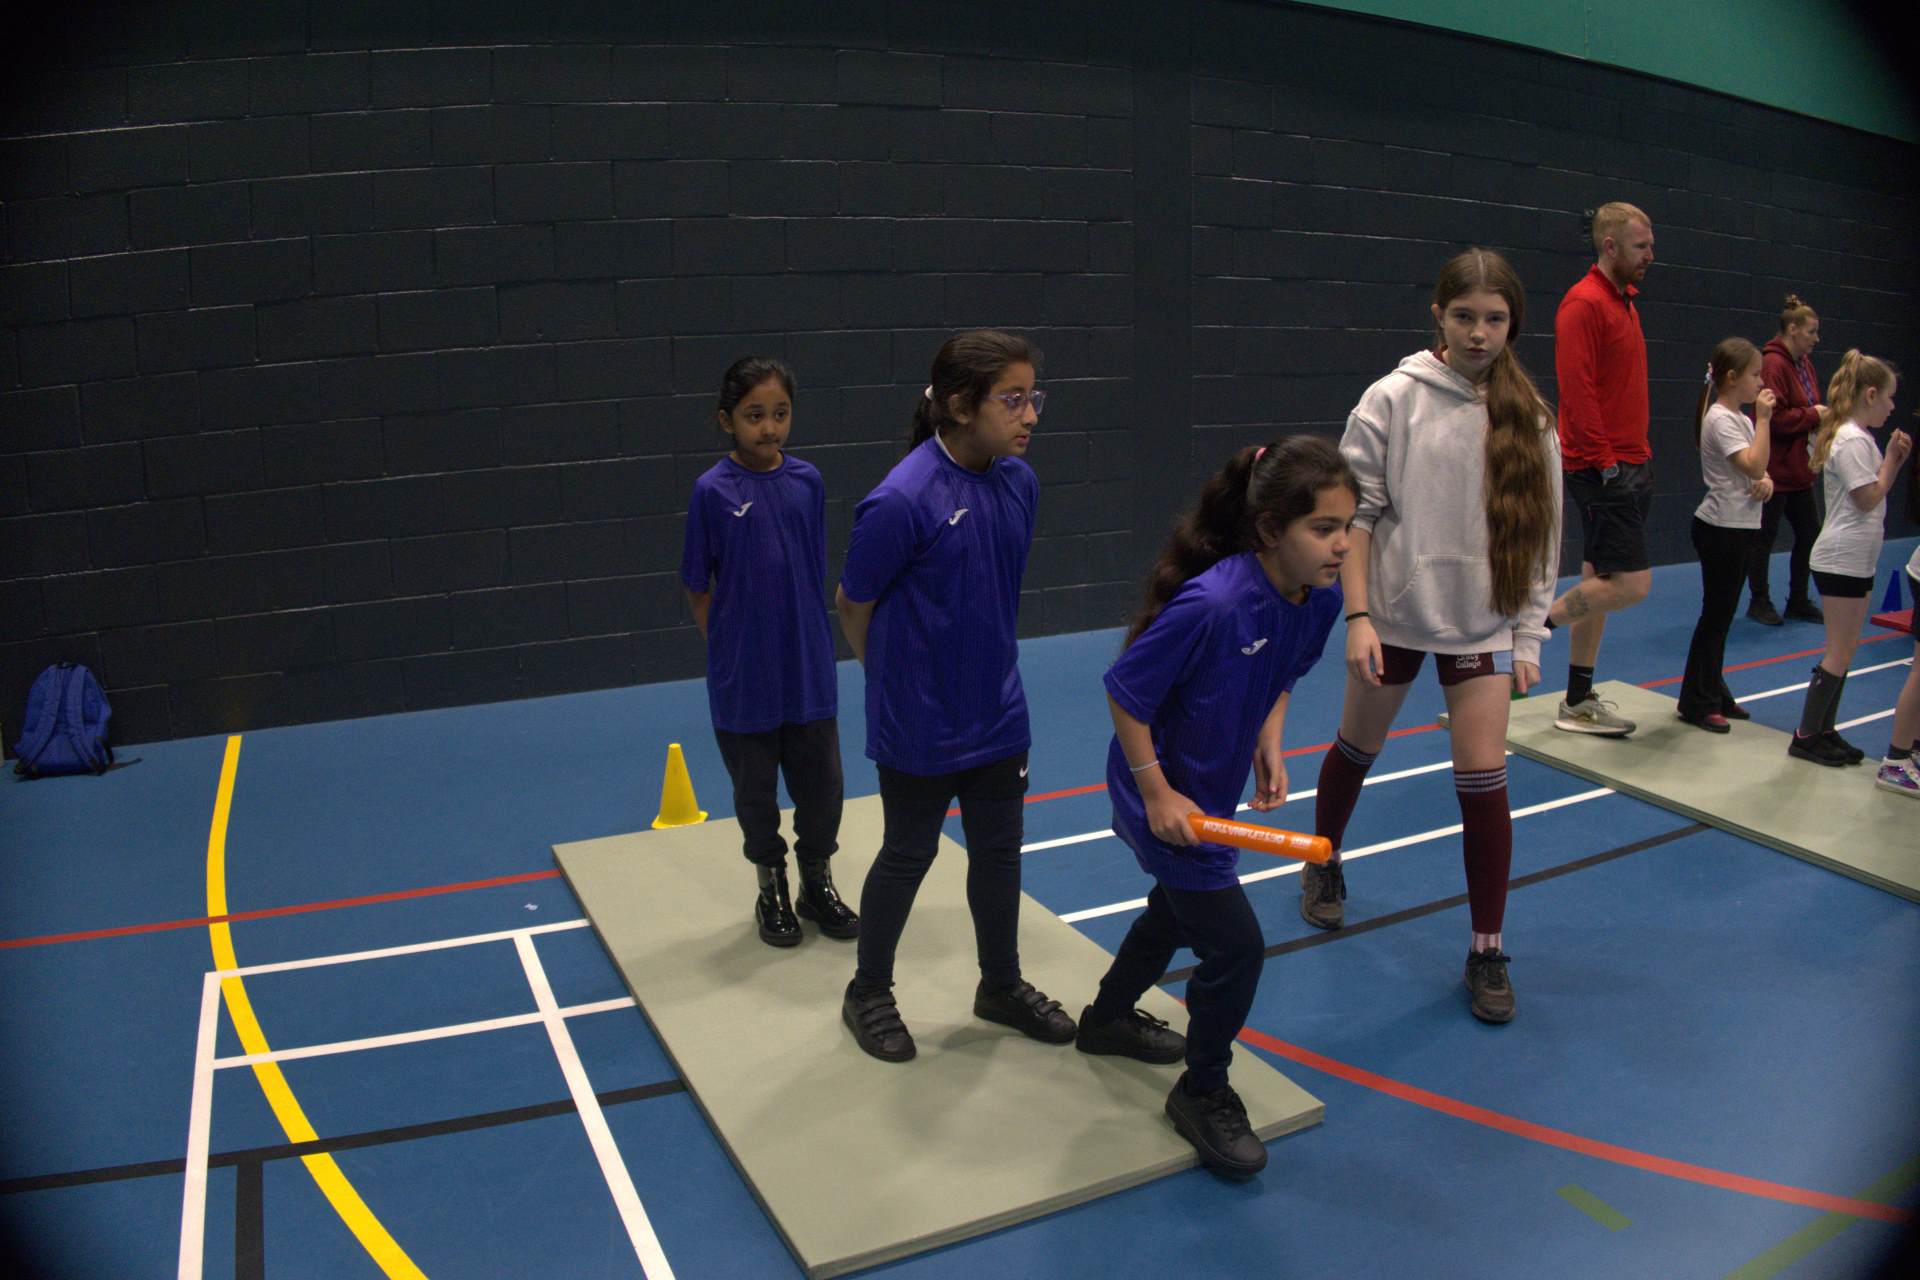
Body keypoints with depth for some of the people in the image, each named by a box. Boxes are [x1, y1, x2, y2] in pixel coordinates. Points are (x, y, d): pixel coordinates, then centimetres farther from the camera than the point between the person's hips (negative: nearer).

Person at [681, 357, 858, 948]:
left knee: (821, 783, 12)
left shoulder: (807, 482, -2)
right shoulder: (712, 490, -11)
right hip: (743, 677, -3)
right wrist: (728, 652, -4)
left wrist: (809, 642, 5)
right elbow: (698, 586, -4)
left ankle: (817, 883, 34)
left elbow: (816, 572, 7)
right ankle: (771, 888, 35)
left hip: (809, 671, 3)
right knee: (755, 789, 14)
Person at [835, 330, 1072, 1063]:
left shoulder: (1019, 482, -4)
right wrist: (899, 679, 3)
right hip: (919, 726, -6)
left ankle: (1002, 986, 39)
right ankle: (869, 994, 34)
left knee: (999, 851, 18)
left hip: (996, 716, 6)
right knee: (908, 856, 11)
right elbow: (852, 605, -10)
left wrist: (979, 665, 13)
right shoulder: (902, 501, -24)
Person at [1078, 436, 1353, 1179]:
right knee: (1236, 946, -7)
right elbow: (1124, 692, -25)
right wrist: (1156, 793, -22)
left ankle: (1108, 1020, 55)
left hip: (1214, 794, 9)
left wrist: (1268, 751, -4)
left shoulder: (1321, 597, -10)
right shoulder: (1212, 604, -34)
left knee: (1179, 908, 28)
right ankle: (1203, 1096, 20)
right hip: (1164, 797, -9)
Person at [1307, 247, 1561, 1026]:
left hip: (1480, 624, 1)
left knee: (1483, 780, -3)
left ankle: (1487, 952, 12)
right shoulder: (1394, 399, -7)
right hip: (1393, 612, -1)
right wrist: (1357, 617, -13)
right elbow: (1357, 514, -7)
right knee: (1357, 748, 15)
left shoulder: (1527, 416, 0)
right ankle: (1324, 864, 44)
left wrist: (1529, 637, 1)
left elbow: (1541, 534, 4)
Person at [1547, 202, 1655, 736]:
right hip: (1604, 469, -10)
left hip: (1628, 465, 10)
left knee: (1599, 580, 12)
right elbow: (1576, 390, -20)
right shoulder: (1584, 303, -13)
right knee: (1632, 582, -12)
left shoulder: (1624, 300, 17)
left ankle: (1579, 703, 18)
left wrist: (1639, 451, 13)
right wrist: (1604, 459, -20)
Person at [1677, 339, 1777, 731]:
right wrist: (1763, 418, -19)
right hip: (1720, 528, -9)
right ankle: (1697, 703, 4)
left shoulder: (1741, 419, 14)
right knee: (1715, 614, -4)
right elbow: (1753, 465, -25)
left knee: (1722, 614, 14)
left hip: (1739, 527, 9)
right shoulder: (1720, 420, -15)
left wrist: (1767, 482, -6)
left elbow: (1759, 467, 16)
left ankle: (1714, 694, 23)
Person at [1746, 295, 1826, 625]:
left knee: (1809, 534, 13)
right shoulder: (1773, 364, -17)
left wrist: (1821, 415, 1)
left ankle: (1798, 601, 25)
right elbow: (1775, 417, -23)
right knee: (1764, 537, 2)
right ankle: (1759, 602, 15)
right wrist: (1814, 415, -15)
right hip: (1774, 470, -9)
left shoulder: (1804, 363, 12)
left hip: (1798, 469, 9)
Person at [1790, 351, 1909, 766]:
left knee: (1844, 651, 13)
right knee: (1840, 653, -5)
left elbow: (1875, 490, 18)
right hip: (1843, 559, -10)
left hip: (1856, 559, 10)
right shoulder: (1853, 441, -16)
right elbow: (1869, 498, -18)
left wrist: (1895, 459, 6)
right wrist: (1892, 457, -9)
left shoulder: (1856, 436, 14)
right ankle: (1806, 736, 1)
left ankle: (1824, 731, 18)